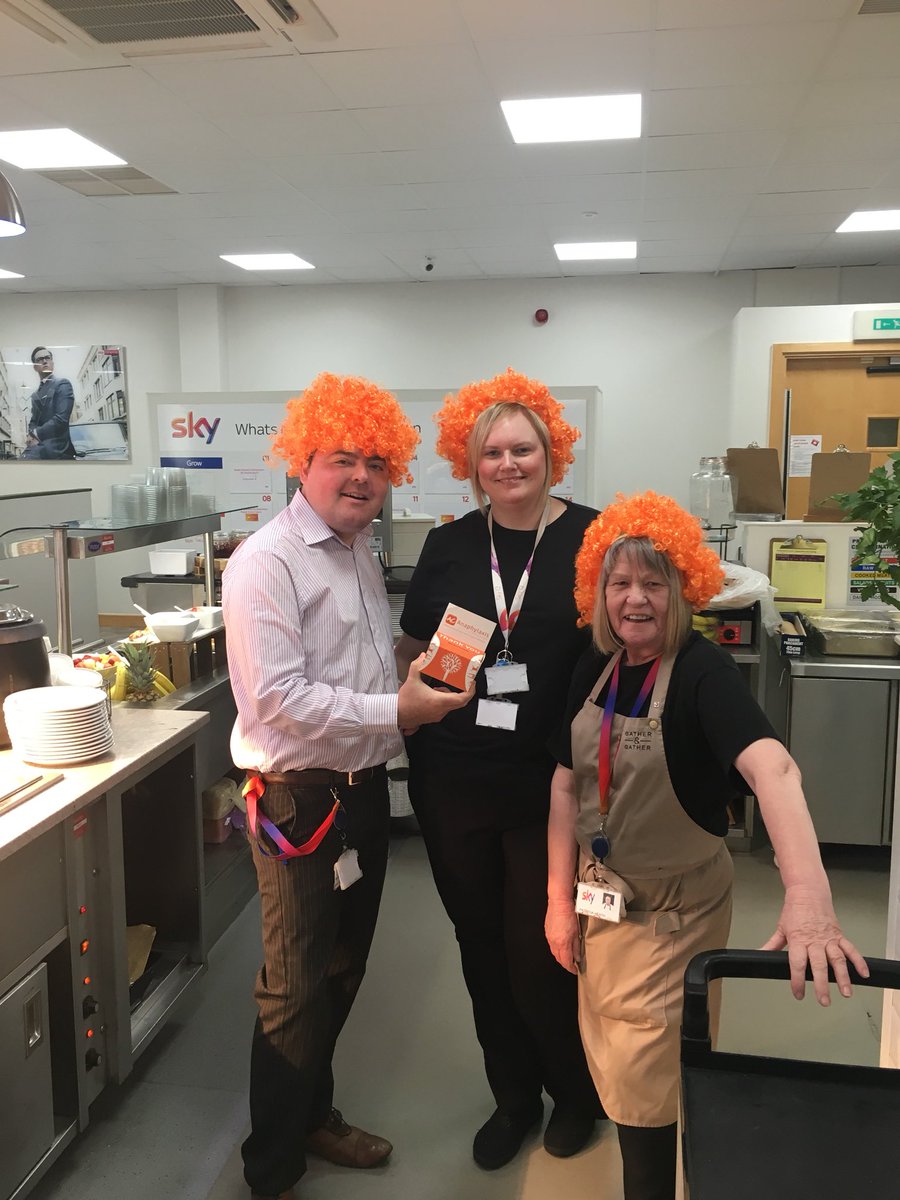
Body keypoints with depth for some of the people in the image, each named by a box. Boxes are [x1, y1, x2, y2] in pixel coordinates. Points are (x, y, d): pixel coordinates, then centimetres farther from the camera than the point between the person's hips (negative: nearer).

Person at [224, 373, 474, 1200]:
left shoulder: (360, 552, 10)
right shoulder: (266, 563, -17)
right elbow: (277, 699, -24)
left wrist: (421, 676, 3)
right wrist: (396, 711, -22)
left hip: (364, 789, 8)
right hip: (301, 800, -8)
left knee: (342, 972, 21)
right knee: (298, 989, 4)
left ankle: (314, 1116, 43)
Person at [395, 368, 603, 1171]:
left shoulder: (590, 539, -6)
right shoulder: (449, 546, 4)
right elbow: (412, 651, 13)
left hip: (552, 782, -3)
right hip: (453, 781, 4)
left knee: (537, 950, 7)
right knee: (482, 946, 16)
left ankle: (576, 1091, 37)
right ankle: (514, 1096, 40)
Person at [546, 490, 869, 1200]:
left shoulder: (704, 672, -23)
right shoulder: (595, 670, -5)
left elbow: (772, 767, -40)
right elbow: (567, 782, 2)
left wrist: (808, 895, -56)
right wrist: (560, 896, 0)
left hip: (677, 907, -5)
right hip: (601, 894, 6)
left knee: (642, 1081, 4)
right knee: (608, 1059, 22)